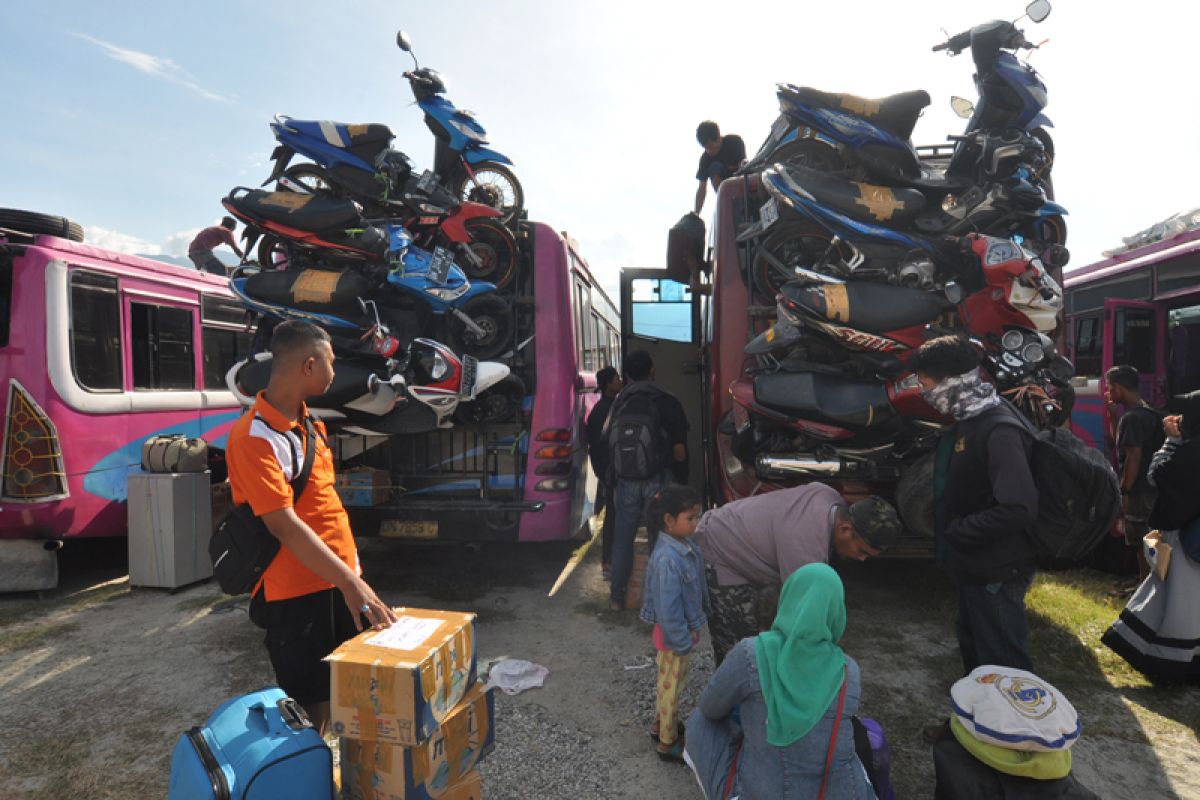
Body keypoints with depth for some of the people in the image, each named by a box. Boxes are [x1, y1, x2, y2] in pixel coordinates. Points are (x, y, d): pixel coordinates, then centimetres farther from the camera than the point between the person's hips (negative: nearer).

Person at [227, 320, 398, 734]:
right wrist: (349, 581, -29)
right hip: (296, 595, -8)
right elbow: (283, 524, -25)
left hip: (339, 582, 8)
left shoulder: (309, 422, 10)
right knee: (311, 709, 6)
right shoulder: (255, 436, -19)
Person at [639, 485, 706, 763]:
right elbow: (669, 608, -28)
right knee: (671, 685, 13)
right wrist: (683, 641, -19)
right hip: (674, 633, -8)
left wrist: (692, 629, 14)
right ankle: (668, 743, 34)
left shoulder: (684, 544, -6)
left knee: (670, 681, 26)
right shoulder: (667, 558, -33)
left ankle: (661, 724, 47)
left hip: (683, 627, 8)